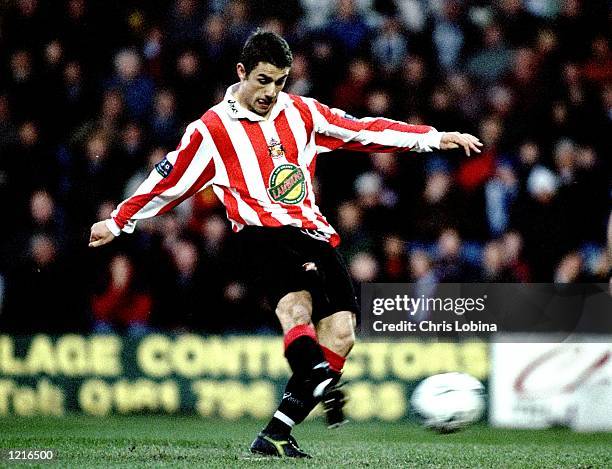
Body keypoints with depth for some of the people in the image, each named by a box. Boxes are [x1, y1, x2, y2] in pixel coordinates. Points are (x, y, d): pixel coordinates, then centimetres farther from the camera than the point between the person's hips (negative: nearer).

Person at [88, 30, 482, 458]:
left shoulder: (300, 113, 15)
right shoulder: (211, 129, 4)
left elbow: (361, 130, 17)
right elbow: (170, 181, 13)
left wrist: (434, 138, 13)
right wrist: (117, 223, 18)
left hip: (315, 234, 5)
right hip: (265, 234, -5)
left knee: (340, 334, -9)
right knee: (297, 304, -34)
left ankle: (276, 435, -6)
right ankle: (324, 387, -60)